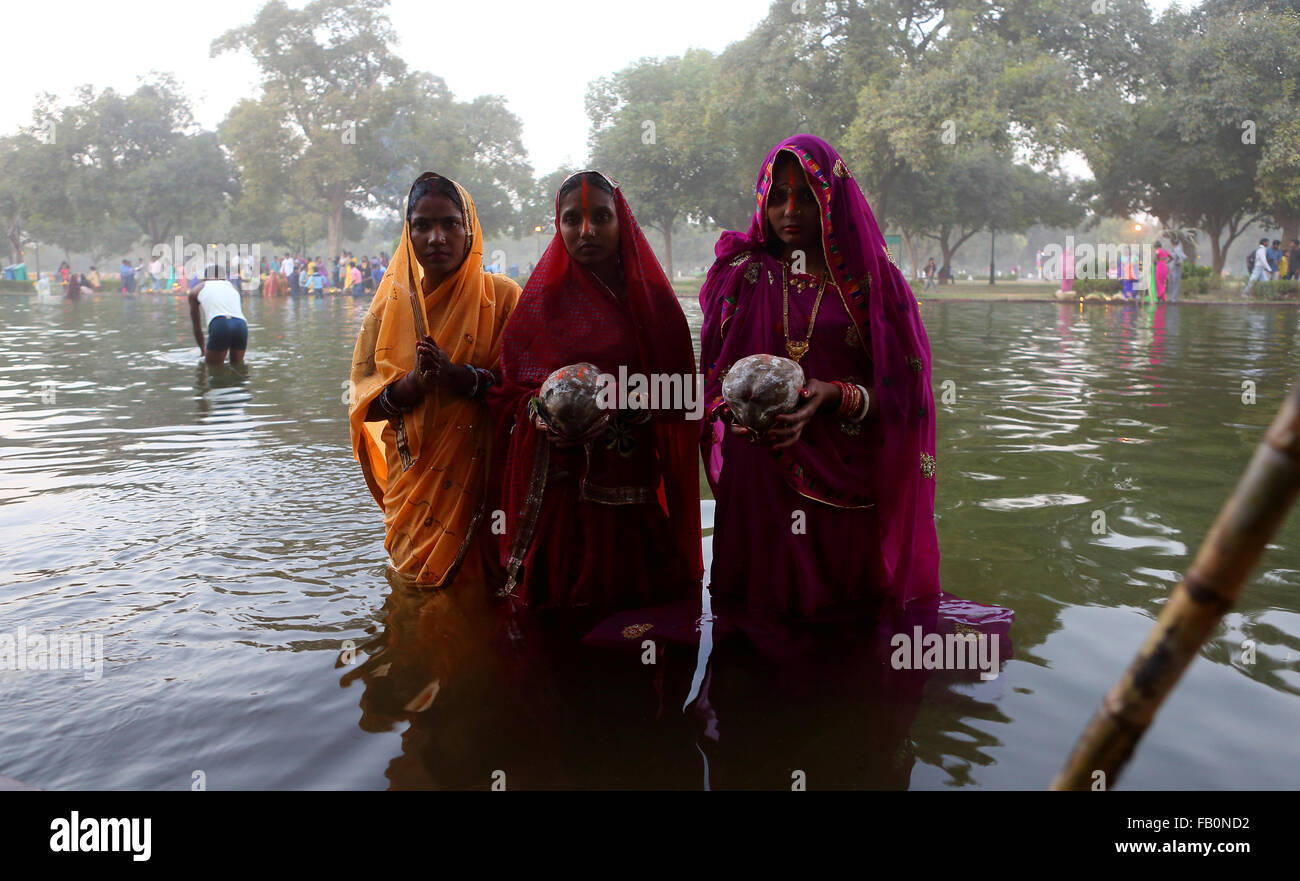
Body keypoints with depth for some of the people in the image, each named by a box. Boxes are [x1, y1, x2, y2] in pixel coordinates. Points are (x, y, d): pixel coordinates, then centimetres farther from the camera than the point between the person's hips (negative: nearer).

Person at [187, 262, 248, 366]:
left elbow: (197, 327, 32)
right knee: (237, 364, 20)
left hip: (219, 325, -3)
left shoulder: (195, 290, 26)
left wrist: (203, 350, 45)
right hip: (241, 325, 3)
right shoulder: (233, 287, 33)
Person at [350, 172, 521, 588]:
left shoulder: (501, 296, -1)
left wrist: (457, 376, -24)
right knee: (414, 584, 9)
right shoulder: (392, 300, 6)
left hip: (478, 472, -2)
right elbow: (364, 400, 2)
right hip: (410, 473, 3)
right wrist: (413, 383, -18)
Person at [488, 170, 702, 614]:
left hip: (634, 490, 1)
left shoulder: (654, 300, 8)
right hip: (558, 489, 0)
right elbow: (508, 389, 7)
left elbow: (675, 398, 1)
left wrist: (617, 408, -15)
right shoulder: (543, 298, 8)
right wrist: (539, 413, -14)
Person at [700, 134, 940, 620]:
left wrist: (836, 397, -17)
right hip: (759, 482, 1)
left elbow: (902, 387, 0)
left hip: (850, 484, -1)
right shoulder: (741, 275, 9)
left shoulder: (871, 277, 4)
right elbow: (714, 378, 8)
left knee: (853, 620, 4)